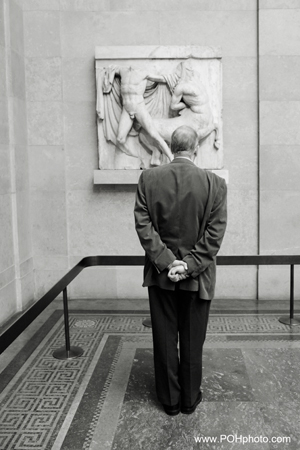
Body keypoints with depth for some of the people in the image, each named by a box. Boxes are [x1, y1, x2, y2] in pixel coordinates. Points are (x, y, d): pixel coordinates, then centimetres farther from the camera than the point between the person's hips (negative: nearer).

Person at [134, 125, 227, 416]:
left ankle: (170, 400, 27)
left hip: (160, 274, 1)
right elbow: (215, 233, -11)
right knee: (192, 341, 14)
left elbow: (143, 225, -10)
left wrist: (166, 261, -10)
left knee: (165, 340, 13)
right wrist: (190, 265, -10)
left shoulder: (148, 179, -6)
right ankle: (190, 399, 29)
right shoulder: (215, 183, -8)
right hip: (198, 278, 0)